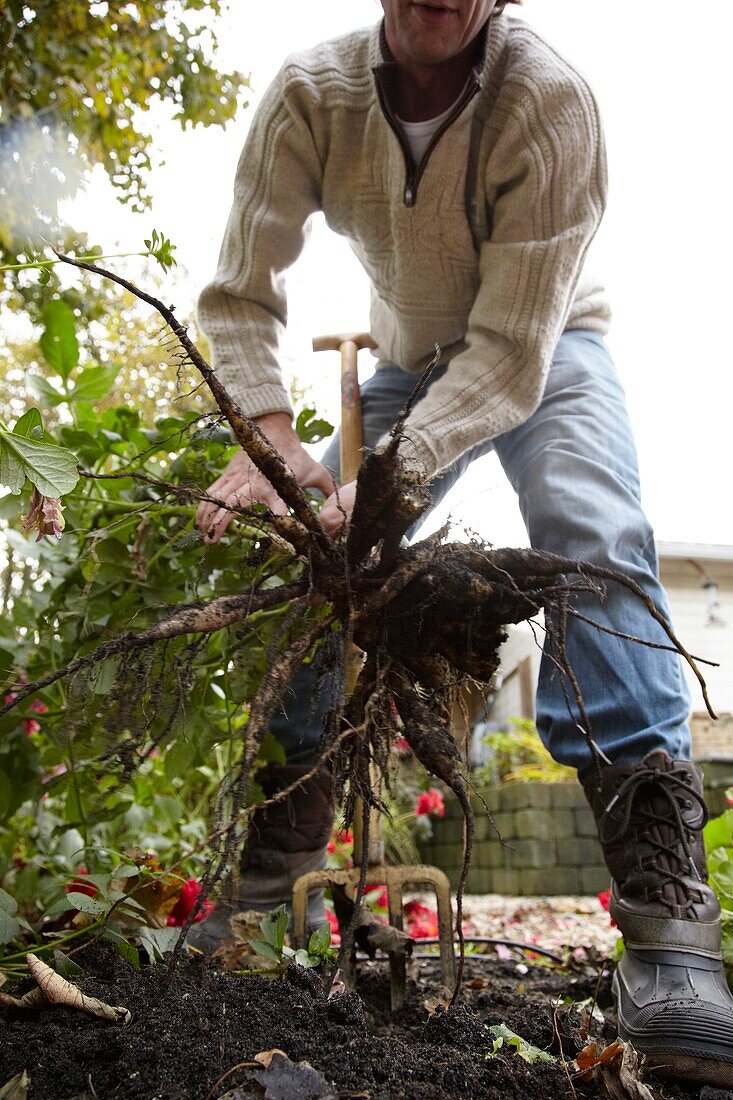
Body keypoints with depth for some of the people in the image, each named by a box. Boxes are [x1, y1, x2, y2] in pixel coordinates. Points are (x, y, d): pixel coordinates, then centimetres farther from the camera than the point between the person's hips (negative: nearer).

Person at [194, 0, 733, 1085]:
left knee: (593, 537, -30)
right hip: (412, 357, 4)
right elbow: (240, 295, -18)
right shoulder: (310, 95, -20)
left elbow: (512, 354, -32)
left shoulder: (550, 102, -30)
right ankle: (272, 883, 6)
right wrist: (272, 438, -36)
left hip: (546, 346, -3)